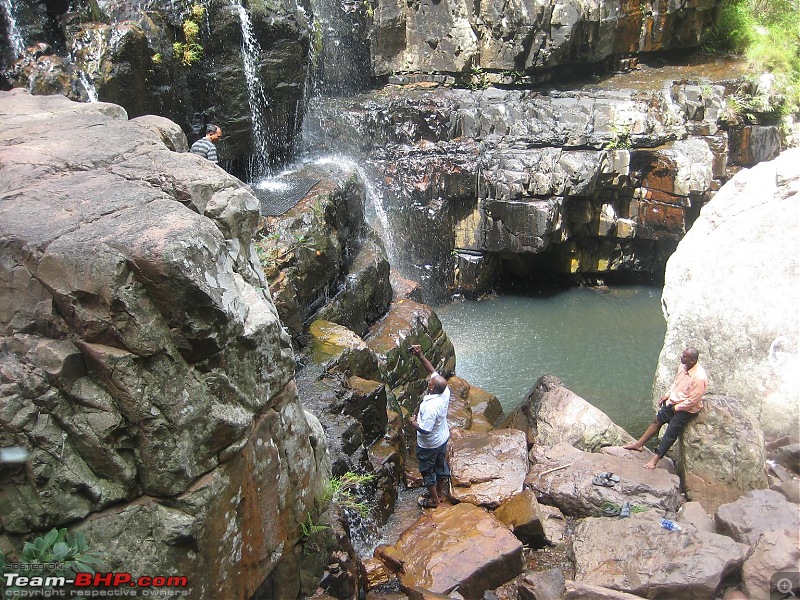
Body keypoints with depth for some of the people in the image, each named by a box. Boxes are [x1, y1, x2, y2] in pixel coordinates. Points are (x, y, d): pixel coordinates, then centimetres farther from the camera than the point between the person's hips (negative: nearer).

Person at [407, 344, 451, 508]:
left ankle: (434, 500, 34)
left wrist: (412, 422, -15)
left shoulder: (430, 407, -39)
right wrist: (420, 356, -14)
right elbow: (433, 371, -8)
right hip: (443, 439, 7)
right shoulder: (445, 392, -18)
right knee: (441, 465, 25)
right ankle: (441, 493, 46)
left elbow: (425, 430, -33)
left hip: (428, 445, -7)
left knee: (427, 470, 16)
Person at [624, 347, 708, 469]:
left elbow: (693, 401, -24)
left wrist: (677, 407, -14)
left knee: (671, 432, -5)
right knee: (657, 420, 11)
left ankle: (655, 458, 2)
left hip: (687, 408, -8)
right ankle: (639, 444, 20)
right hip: (674, 401, 8)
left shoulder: (699, 378, -32)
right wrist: (667, 395, 7)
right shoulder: (683, 366, -8)